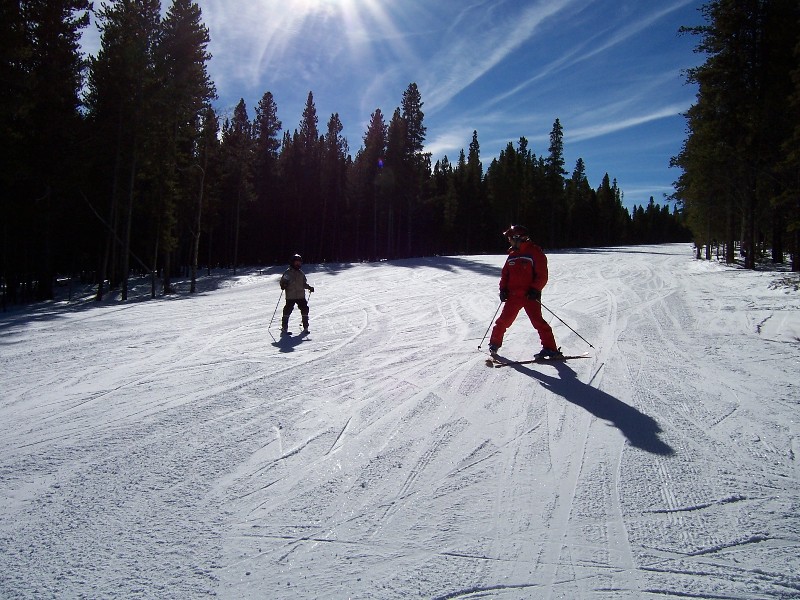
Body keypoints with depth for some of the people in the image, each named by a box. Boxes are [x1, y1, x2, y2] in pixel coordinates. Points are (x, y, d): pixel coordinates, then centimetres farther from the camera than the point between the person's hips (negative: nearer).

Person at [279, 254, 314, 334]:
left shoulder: (301, 273, 15)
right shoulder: (288, 272, 1)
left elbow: (304, 283, 23)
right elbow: (283, 281, 1)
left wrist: (309, 287, 8)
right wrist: (283, 285, -20)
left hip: (301, 296, 5)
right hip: (290, 296, -5)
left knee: (305, 309, 2)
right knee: (287, 310, -7)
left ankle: (305, 327, 14)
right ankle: (284, 328, 2)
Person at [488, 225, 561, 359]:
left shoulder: (534, 252, -5)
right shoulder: (512, 255, 14)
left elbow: (542, 275, -8)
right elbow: (505, 273, 20)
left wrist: (535, 289, -17)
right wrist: (503, 289, 6)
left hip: (530, 296, -6)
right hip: (513, 295, 6)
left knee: (537, 320, -12)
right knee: (504, 320, 6)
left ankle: (551, 349, -6)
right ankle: (495, 343, 24)